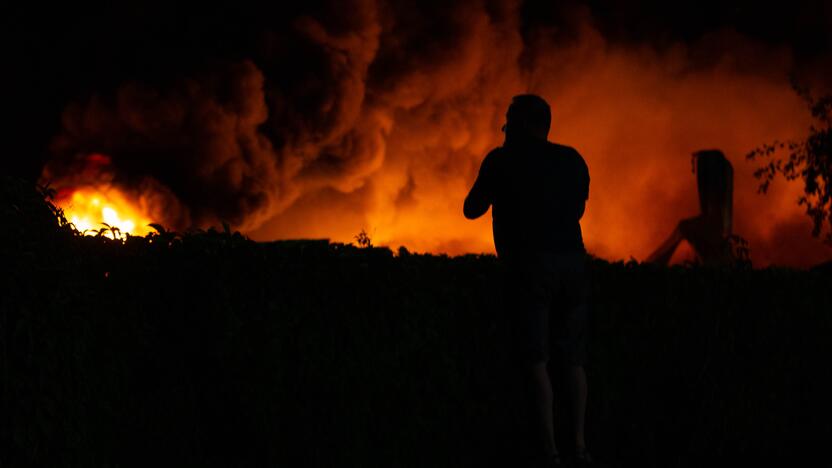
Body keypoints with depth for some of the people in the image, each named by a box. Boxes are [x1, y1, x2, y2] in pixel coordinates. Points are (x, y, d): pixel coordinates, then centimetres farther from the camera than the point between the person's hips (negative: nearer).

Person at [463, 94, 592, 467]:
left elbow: (472, 210, 10)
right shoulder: (572, 160, 15)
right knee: (573, 357, 11)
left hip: (529, 264, -4)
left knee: (535, 359, -6)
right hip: (572, 260, 4)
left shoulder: (503, 160, 3)